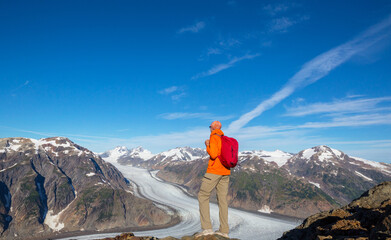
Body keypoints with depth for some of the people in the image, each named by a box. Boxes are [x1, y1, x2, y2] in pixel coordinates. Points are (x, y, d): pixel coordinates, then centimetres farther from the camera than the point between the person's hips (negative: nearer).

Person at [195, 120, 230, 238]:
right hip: (225, 172, 8)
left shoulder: (213, 137, -9)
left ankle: (206, 228, -8)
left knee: (203, 196, -1)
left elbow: (213, 154, -20)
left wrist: (207, 146, -2)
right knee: (222, 199, 8)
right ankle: (224, 230, 7)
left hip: (214, 171, -8)